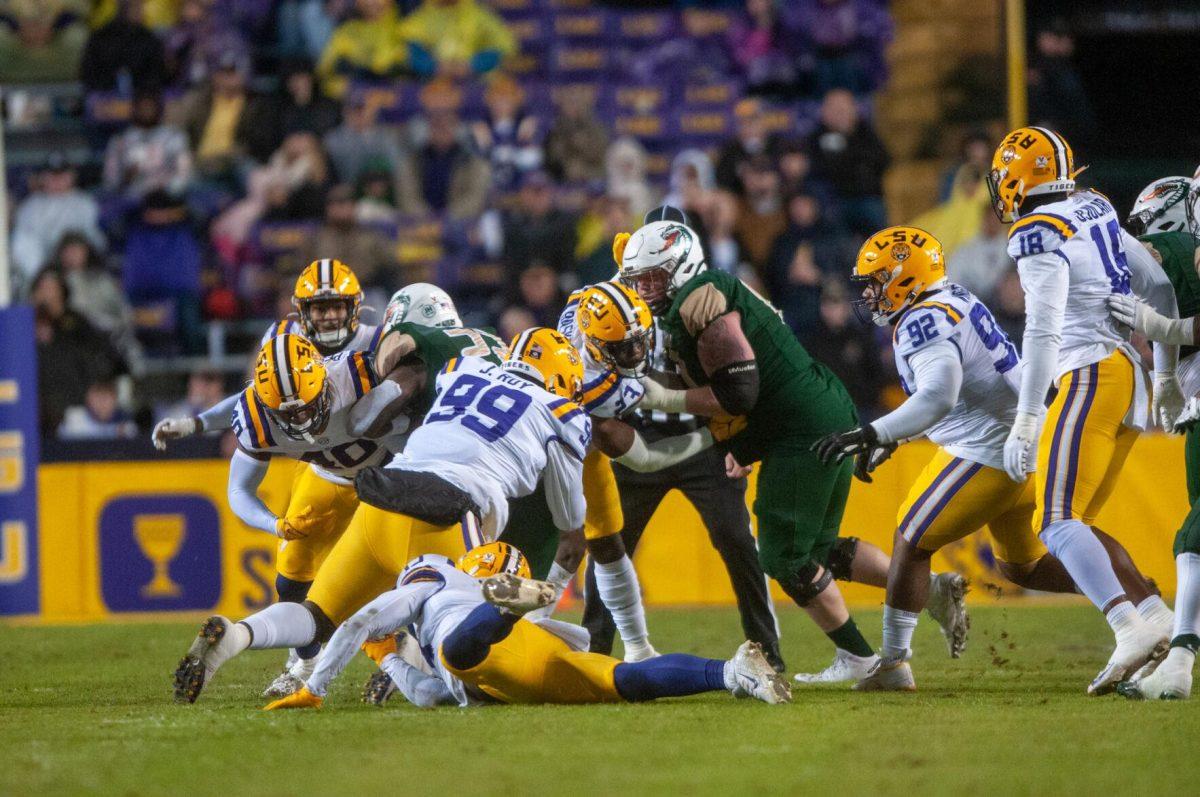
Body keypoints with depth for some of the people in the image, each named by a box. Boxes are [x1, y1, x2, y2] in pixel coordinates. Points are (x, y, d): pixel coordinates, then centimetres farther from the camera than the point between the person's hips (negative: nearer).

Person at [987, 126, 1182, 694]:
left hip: (1091, 375, -9)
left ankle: (1132, 627, -31)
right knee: (1071, 521, 13)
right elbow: (1159, 289, 21)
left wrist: (1025, 422, -18)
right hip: (1131, 378, 9)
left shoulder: (1039, 236, -9)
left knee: (1058, 522, -14)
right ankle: (1156, 619, 5)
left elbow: (1043, 333, -17)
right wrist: (1166, 377, 29)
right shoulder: (1096, 212, 16)